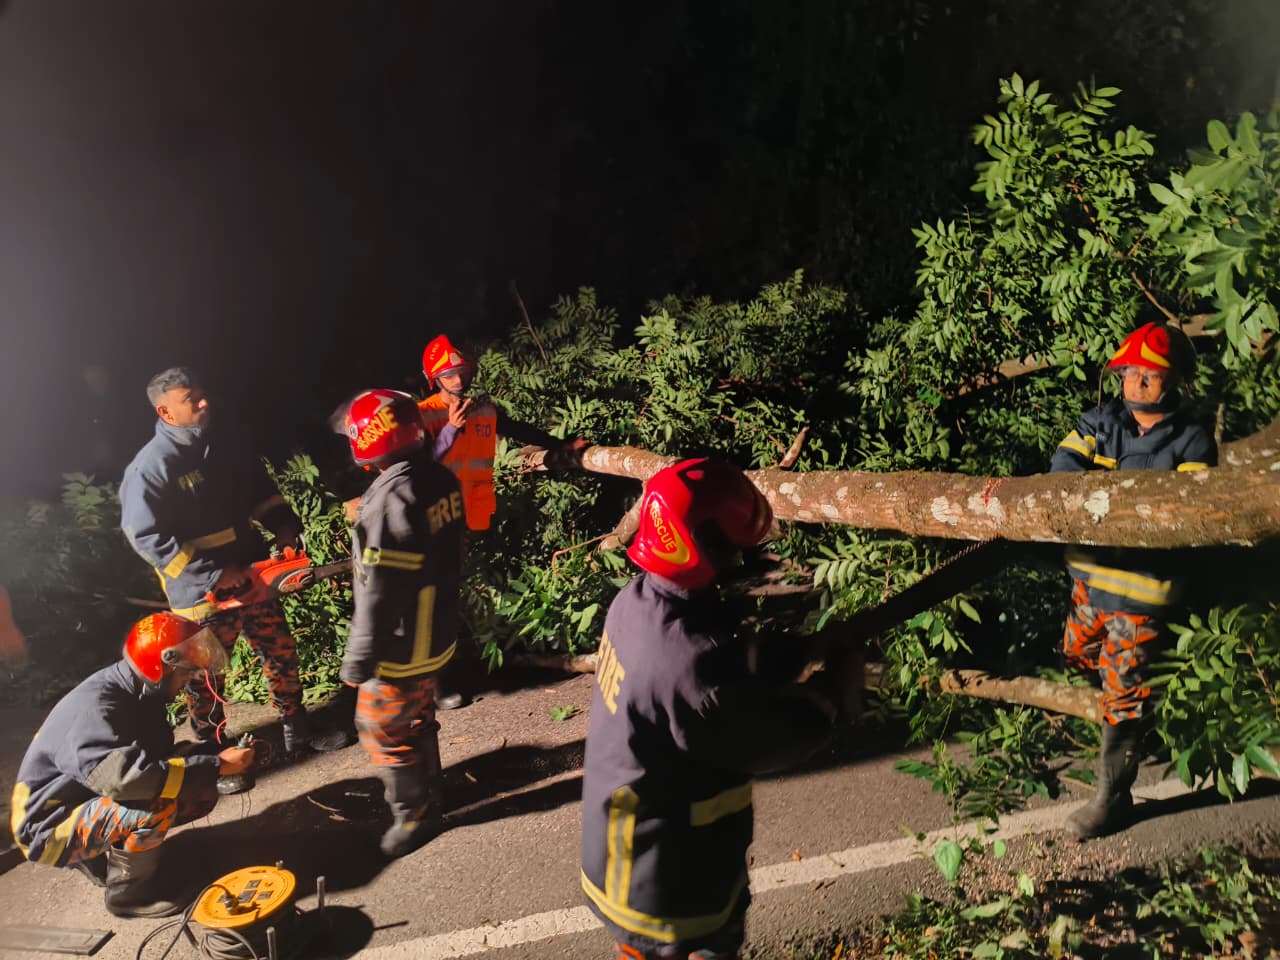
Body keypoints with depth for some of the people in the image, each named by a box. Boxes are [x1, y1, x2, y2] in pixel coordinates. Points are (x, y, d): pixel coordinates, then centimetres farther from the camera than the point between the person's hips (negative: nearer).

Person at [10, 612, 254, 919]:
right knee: (156, 805, -32)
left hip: (95, 801, 8)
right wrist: (216, 766, -36)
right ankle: (128, 891, -6)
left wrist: (219, 758, -13)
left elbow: (160, 755, 6)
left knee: (201, 794, -1)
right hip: (50, 827, -8)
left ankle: (104, 854, 12)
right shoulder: (94, 708, -30)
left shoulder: (141, 694, -2)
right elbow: (124, 776, -43)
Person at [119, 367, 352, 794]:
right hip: (203, 594, -7)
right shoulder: (150, 468, -18)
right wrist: (214, 574, -23)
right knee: (206, 678, 9)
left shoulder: (222, 445, 3)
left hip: (252, 578, 7)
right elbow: (147, 538, -21)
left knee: (282, 653, 17)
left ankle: (296, 731, 36)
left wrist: (283, 524, -3)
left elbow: (261, 489, 15)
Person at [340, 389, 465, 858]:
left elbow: (378, 593, -25)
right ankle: (427, 792, 43)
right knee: (419, 716, 25)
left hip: (401, 647, -8)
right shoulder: (442, 481, -2)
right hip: (438, 634, 8)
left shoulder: (390, 499, -28)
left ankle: (413, 814, 26)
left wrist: (358, 660, -16)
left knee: (382, 729, 11)